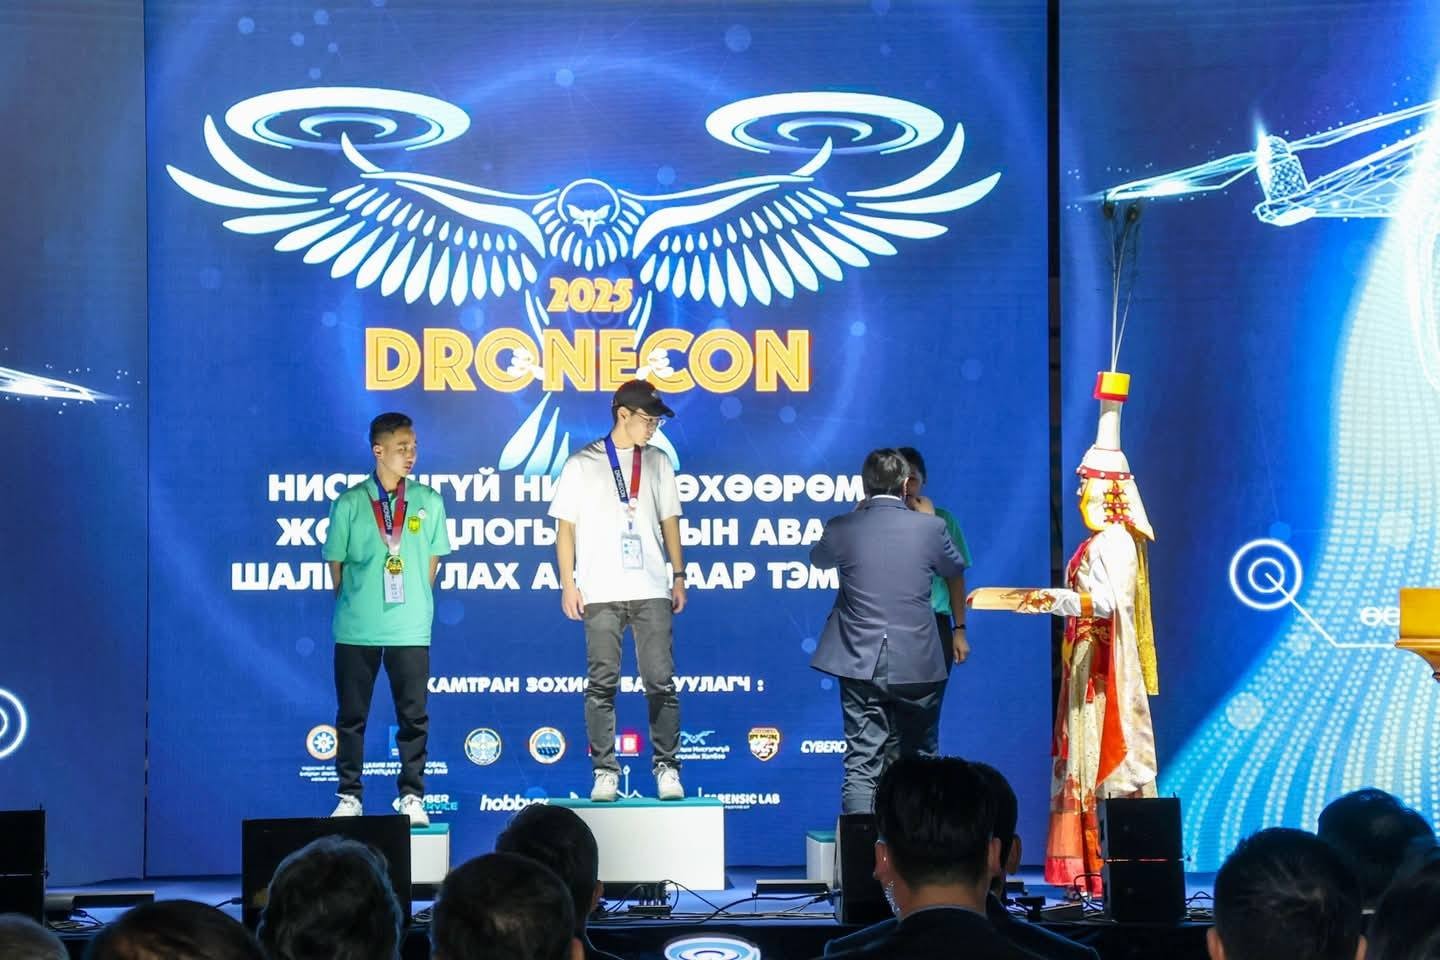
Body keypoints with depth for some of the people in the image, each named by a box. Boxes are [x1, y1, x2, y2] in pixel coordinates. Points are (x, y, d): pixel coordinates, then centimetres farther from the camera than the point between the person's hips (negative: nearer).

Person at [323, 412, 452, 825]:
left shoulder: (428, 502, 3)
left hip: (411, 628, 1)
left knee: (413, 715, 2)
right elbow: (336, 563, 7)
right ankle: (349, 797, 14)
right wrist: (352, 607, 6)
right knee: (351, 716, 6)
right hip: (356, 629, 0)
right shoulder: (349, 504, 0)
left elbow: (431, 560, 11)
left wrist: (414, 601, 8)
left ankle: (412, 797, 11)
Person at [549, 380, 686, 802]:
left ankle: (667, 767, 3)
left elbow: (669, 522, 17)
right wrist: (568, 583, -2)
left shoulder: (658, 462, 13)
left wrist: (679, 576, 10)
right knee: (602, 685, 0)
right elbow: (565, 527, 5)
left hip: (651, 590, 2)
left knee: (661, 682, -3)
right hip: (600, 592, -2)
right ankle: (605, 771, 5)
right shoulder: (582, 464, 4)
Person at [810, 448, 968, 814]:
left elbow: (818, 558, 18)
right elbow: (955, 569, 15)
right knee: (918, 760, 16)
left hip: (860, 663, 0)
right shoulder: (929, 527, -6)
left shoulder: (842, 528, -5)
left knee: (862, 764, -1)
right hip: (916, 664, 0)